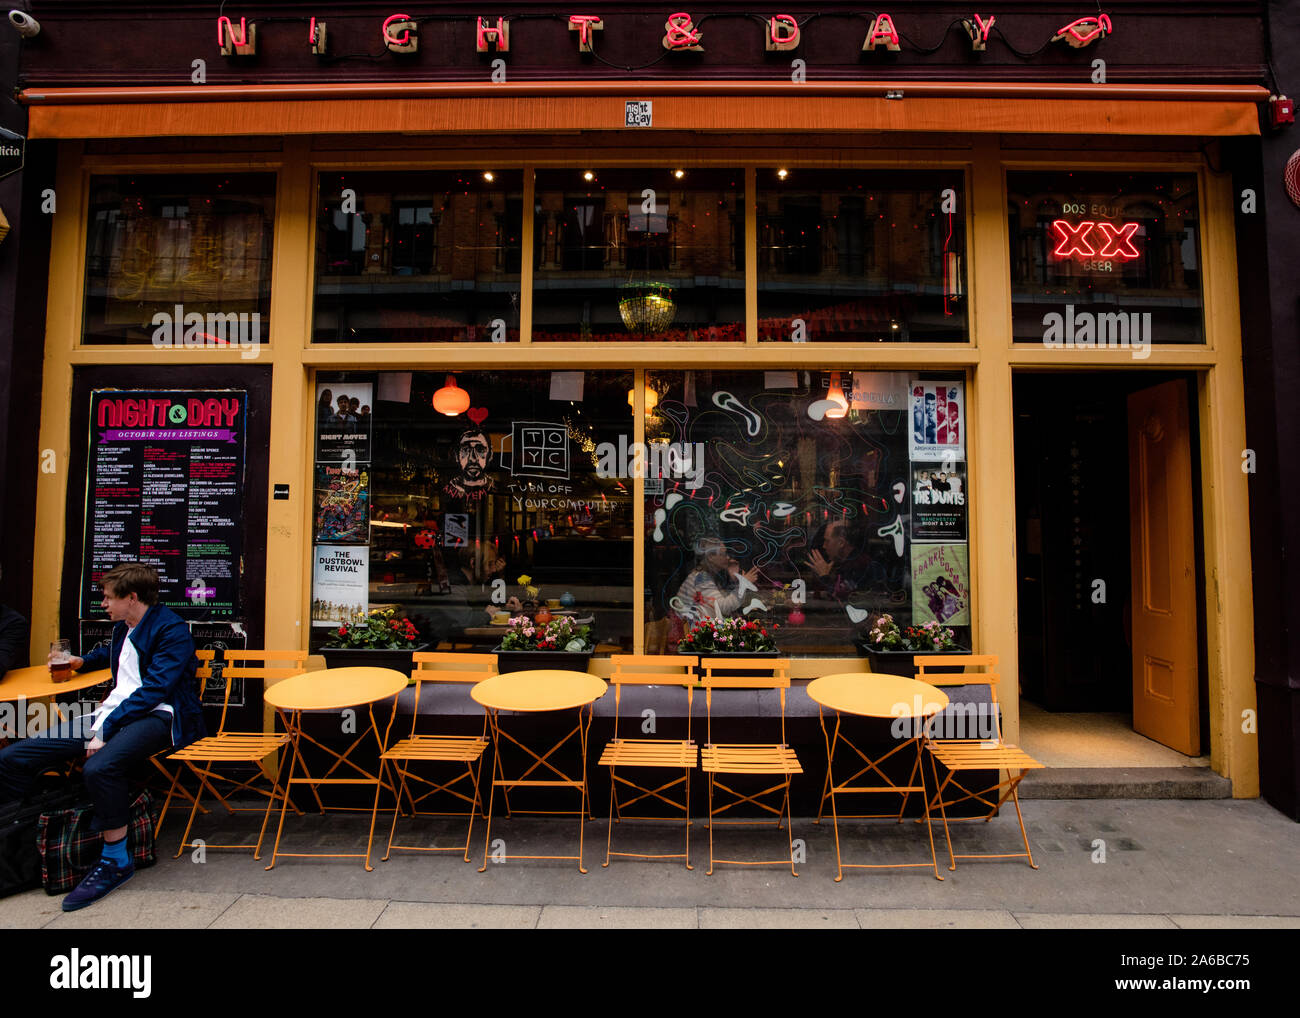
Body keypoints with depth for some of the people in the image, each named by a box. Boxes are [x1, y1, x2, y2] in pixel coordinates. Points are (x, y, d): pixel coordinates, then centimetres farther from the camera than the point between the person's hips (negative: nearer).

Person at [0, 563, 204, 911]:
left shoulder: (171, 630, -10)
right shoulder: (123, 629, 20)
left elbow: (153, 690, -19)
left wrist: (105, 729, -22)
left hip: (155, 717, -9)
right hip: (113, 712, 10)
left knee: (99, 767, -37)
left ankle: (115, 862, -18)